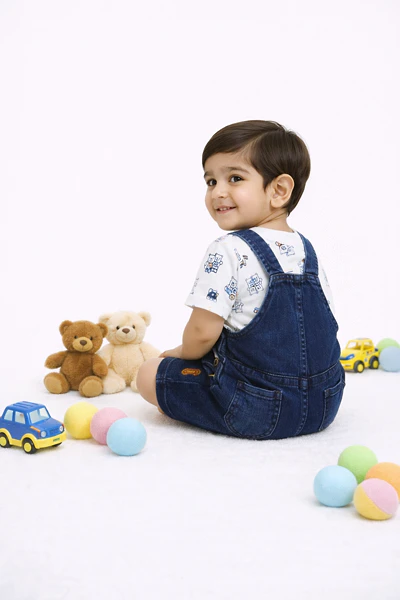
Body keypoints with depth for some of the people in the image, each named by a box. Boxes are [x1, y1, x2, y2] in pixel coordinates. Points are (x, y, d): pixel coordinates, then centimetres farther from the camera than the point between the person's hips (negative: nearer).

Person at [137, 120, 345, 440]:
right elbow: (324, 322, 14)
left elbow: (203, 332, -19)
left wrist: (182, 352, 6)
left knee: (149, 374, 5)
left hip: (255, 412, -6)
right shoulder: (307, 249, 5)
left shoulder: (228, 252, -18)